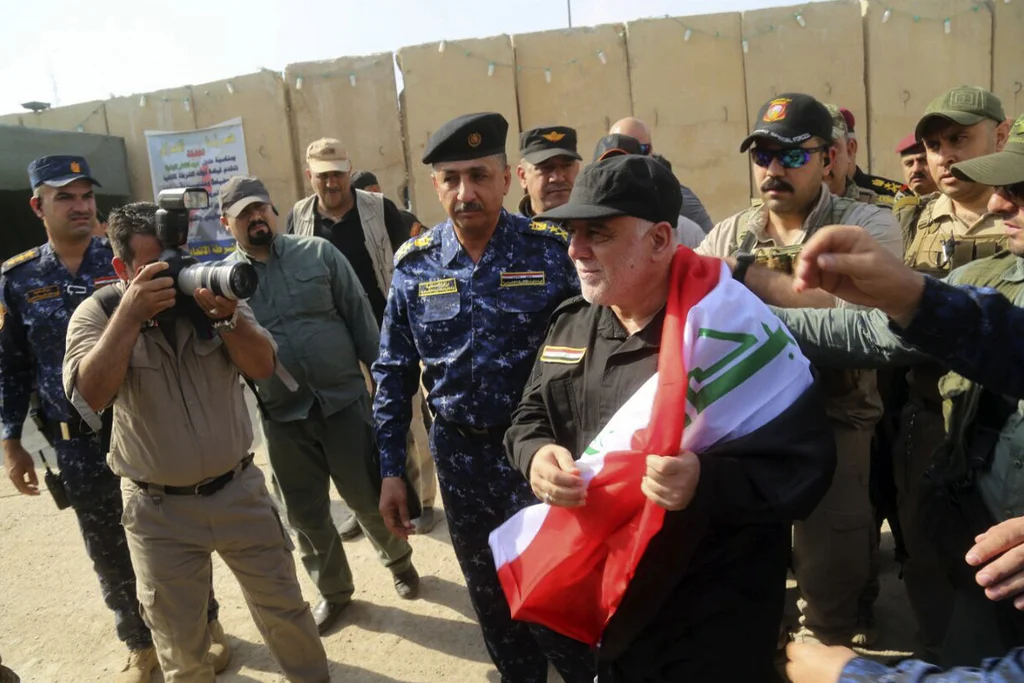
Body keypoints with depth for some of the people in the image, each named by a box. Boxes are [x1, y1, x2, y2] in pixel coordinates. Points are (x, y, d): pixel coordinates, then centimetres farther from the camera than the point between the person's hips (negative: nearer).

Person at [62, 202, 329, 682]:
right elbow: (88, 397, -22)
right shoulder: (98, 312, -8)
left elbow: (262, 367, -13)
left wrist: (226, 316, -29)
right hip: (158, 509, -1)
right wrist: (130, 315, -28)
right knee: (179, 643, 16)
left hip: (238, 491, 1)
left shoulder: (212, 291, -4)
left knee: (284, 608, 14)